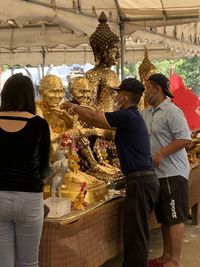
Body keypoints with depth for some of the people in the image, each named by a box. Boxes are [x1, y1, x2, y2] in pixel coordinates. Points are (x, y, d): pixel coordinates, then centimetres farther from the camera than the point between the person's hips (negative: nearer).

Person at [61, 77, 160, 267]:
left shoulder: (128, 116, -14)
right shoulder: (132, 117, 17)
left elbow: (94, 117, -11)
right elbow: (100, 121, 26)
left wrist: (73, 106, 5)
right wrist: (77, 112, 25)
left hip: (141, 182, -10)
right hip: (146, 180, 10)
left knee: (135, 234, -5)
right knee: (136, 232, 16)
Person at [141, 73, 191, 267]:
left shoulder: (172, 112, -13)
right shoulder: (146, 113, 14)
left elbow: (185, 139, -19)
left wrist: (161, 153, -23)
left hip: (173, 173, -9)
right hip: (157, 173, 9)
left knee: (174, 218, -3)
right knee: (164, 217, 15)